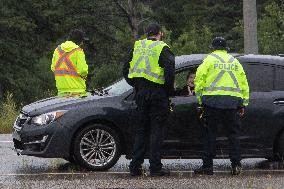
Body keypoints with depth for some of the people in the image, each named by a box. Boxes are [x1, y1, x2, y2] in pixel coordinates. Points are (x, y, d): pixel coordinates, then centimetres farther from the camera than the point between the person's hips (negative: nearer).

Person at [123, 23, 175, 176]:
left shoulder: (137, 46, 10)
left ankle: (135, 166, 10)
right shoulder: (163, 49, -5)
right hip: (158, 93, -5)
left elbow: (126, 70, 10)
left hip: (141, 93, 5)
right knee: (156, 129, 0)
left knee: (142, 129, 13)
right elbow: (170, 71, -16)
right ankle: (155, 167, -2)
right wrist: (169, 90, -3)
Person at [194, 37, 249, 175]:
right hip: (233, 102, 3)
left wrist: (200, 100, 4)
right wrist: (244, 104, 19)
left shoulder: (209, 60, 6)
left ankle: (207, 165, 1)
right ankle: (236, 165, 1)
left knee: (209, 134, 2)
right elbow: (244, 84, 17)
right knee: (233, 133, 7)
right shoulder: (235, 62, 18)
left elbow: (199, 80, -1)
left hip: (212, 101, -3)